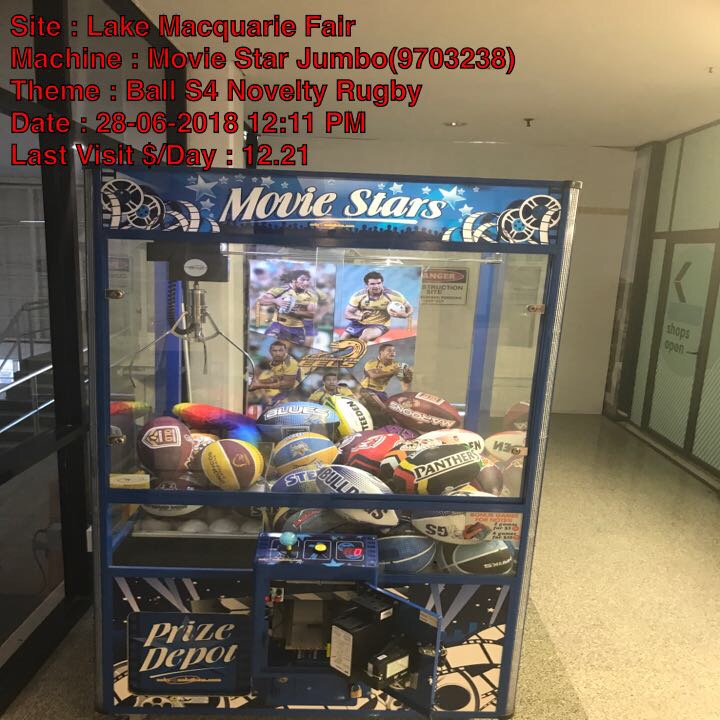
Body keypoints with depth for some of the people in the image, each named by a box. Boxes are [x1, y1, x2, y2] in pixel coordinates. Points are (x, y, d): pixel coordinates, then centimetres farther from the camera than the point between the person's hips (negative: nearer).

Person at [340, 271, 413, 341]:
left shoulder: (393, 295, -19)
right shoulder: (358, 296, -15)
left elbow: (409, 308, -6)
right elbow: (347, 314, -8)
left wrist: (405, 315, -31)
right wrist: (358, 317, -31)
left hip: (379, 325, -3)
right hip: (359, 323, 3)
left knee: (365, 336, -33)